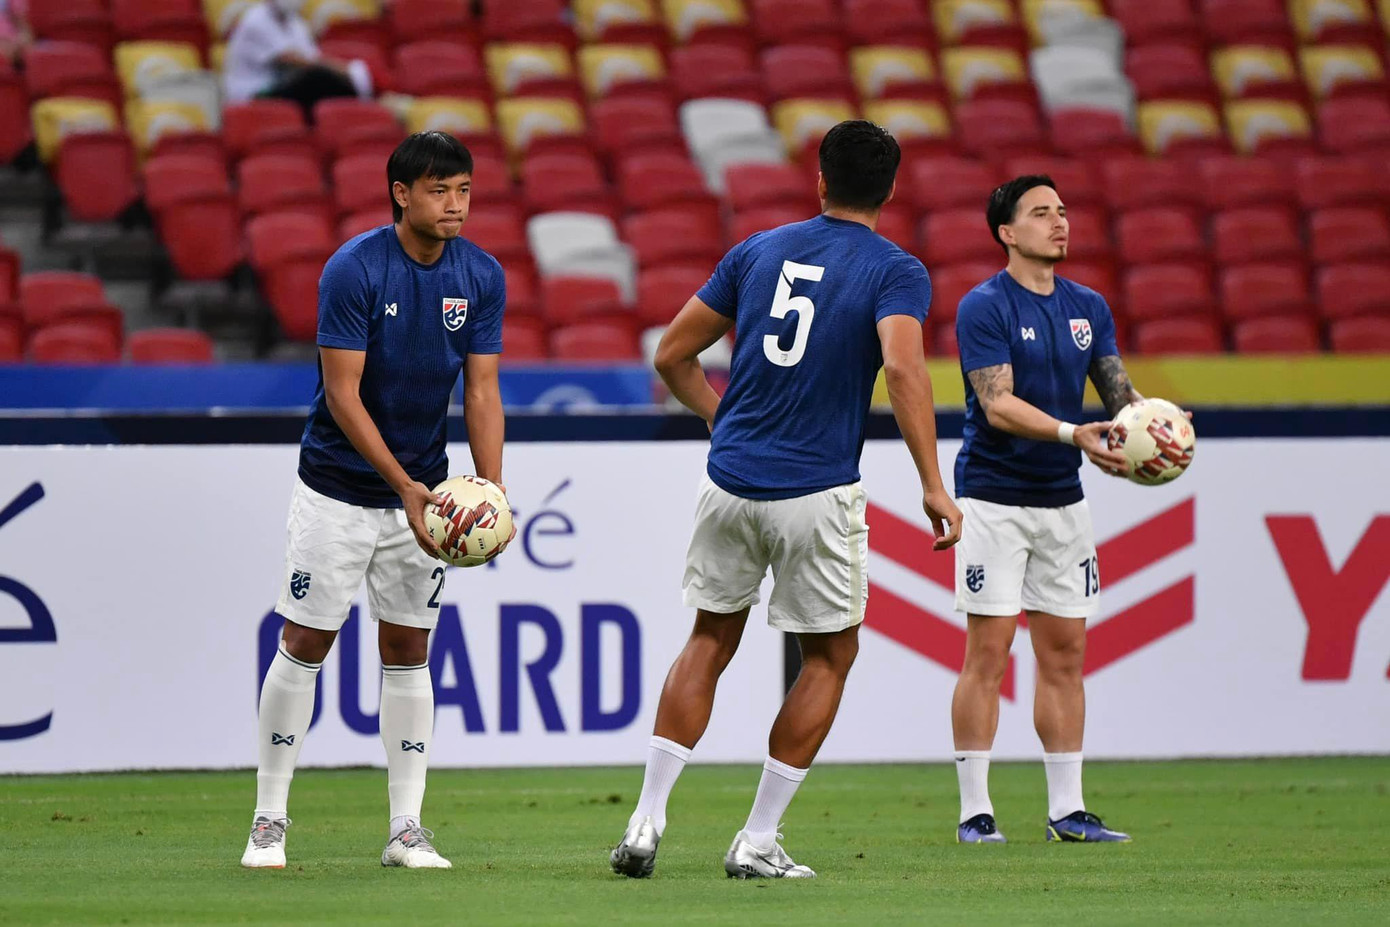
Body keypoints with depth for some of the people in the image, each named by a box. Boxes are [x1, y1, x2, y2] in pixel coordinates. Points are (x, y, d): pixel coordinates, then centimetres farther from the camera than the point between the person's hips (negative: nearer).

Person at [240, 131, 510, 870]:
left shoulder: (481, 277, -3)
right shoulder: (353, 270, -17)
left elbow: (481, 390, -1)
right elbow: (343, 393, -18)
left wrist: (490, 491, -14)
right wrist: (403, 486, -23)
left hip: (422, 489, 4)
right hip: (338, 488, -4)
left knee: (408, 651, 5)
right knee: (304, 644, -1)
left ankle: (406, 831, 8)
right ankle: (268, 823, 8)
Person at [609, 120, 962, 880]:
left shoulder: (759, 251, 9)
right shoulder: (896, 272, -5)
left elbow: (673, 355, 11)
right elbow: (903, 367, -23)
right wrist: (933, 486, -23)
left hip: (730, 481, 4)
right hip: (817, 496, -4)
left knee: (709, 643, 19)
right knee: (829, 656, 14)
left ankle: (646, 819, 8)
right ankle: (758, 842, 10)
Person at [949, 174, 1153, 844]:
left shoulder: (1088, 307, 10)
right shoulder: (984, 307, -10)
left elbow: (1117, 391, 9)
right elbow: (998, 405, -19)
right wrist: (1072, 434, -32)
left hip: (1062, 498, 6)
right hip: (993, 496, -6)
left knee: (1065, 652, 6)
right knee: (988, 651, -7)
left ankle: (1066, 810, 10)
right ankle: (974, 812, -3)